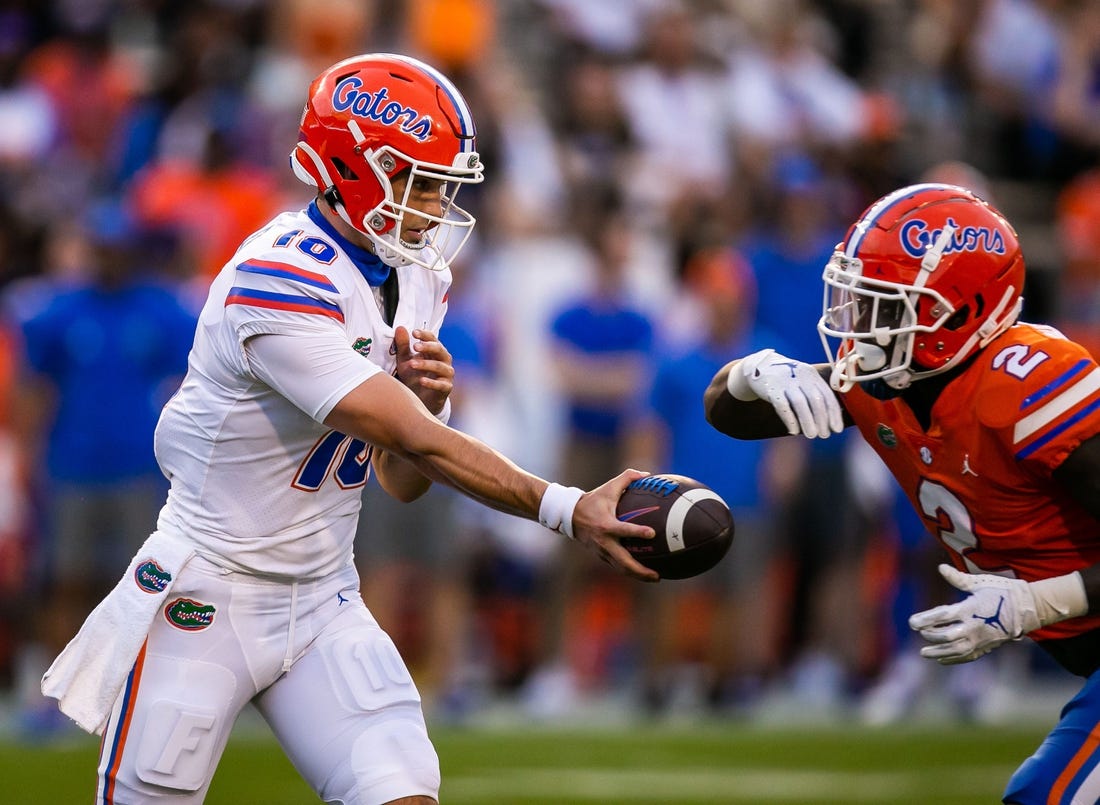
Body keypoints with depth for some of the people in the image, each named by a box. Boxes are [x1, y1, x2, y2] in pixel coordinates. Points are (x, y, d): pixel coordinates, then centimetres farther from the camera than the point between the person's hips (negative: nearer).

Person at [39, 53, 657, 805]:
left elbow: (403, 480, 8)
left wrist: (427, 399, -14)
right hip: (210, 601, -7)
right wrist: (567, 509, -32)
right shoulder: (280, 284, -24)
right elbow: (418, 442, -28)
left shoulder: (413, 278, 4)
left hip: (323, 603, 7)